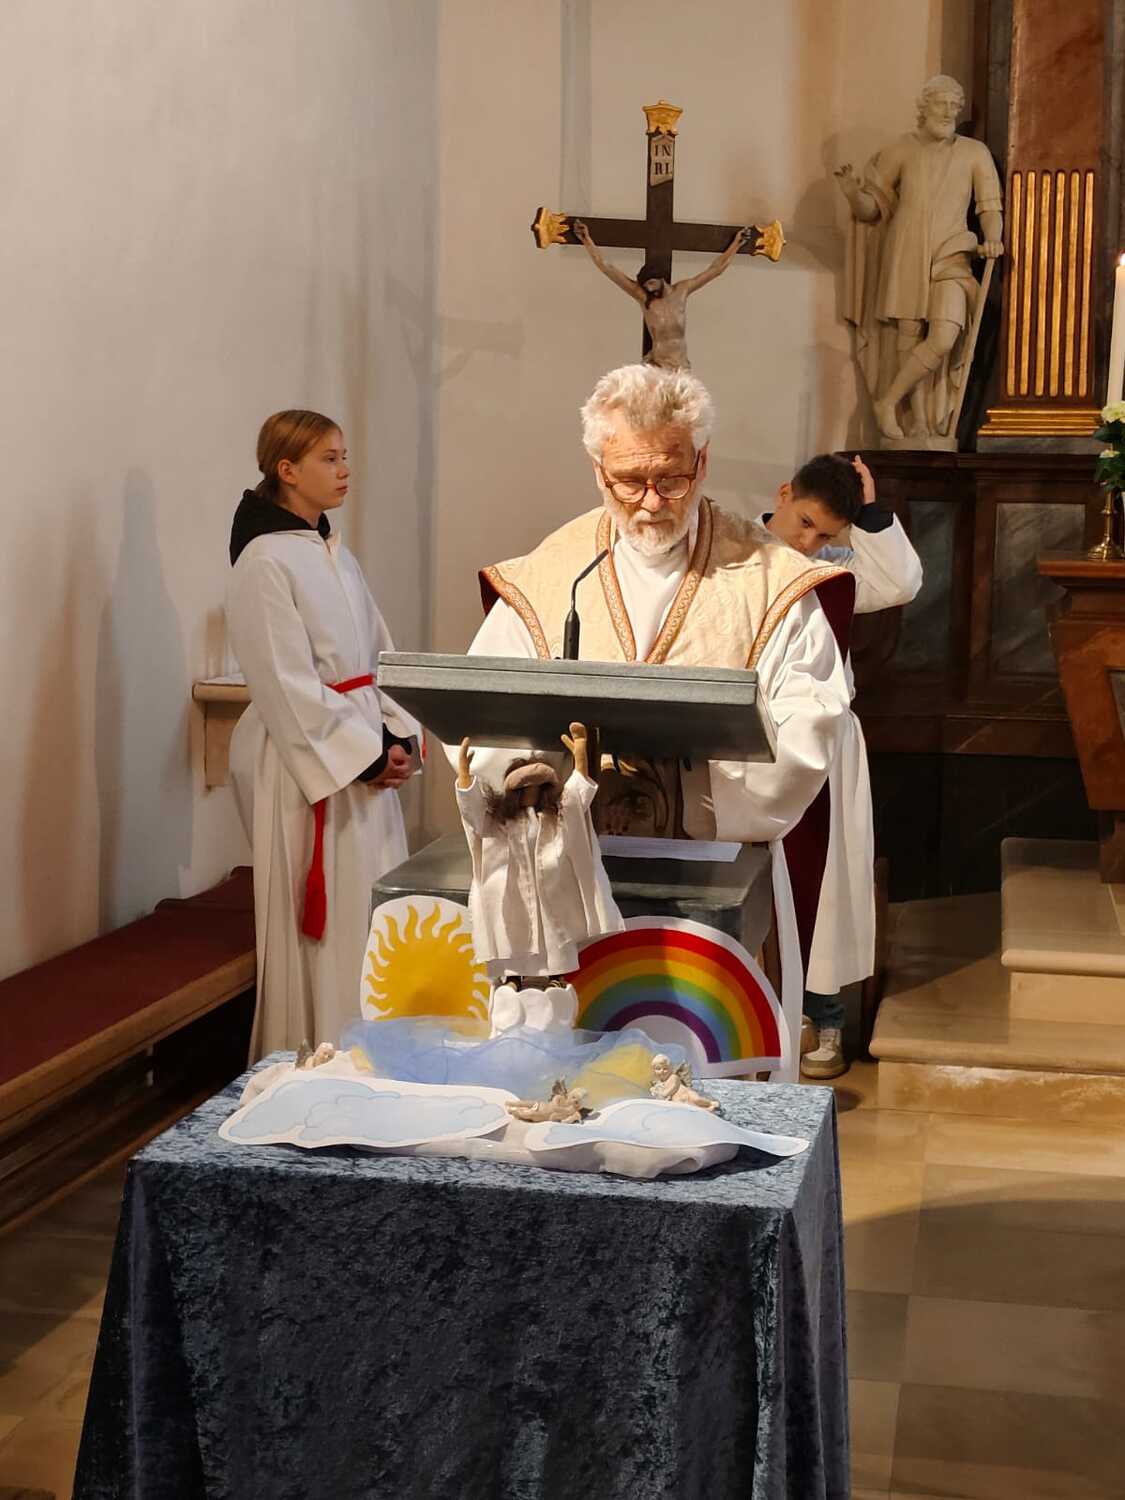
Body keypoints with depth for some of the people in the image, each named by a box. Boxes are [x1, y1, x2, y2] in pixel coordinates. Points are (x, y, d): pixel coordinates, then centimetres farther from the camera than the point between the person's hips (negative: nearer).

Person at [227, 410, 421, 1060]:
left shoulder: (338, 556, 13)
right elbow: (287, 686, -17)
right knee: (322, 920, -1)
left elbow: (379, 657, 14)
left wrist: (401, 738, 1)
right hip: (308, 763, -8)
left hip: (368, 757, 8)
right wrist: (366, 756, -16)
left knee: (374, 913, 11)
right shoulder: (266, 563, -13)